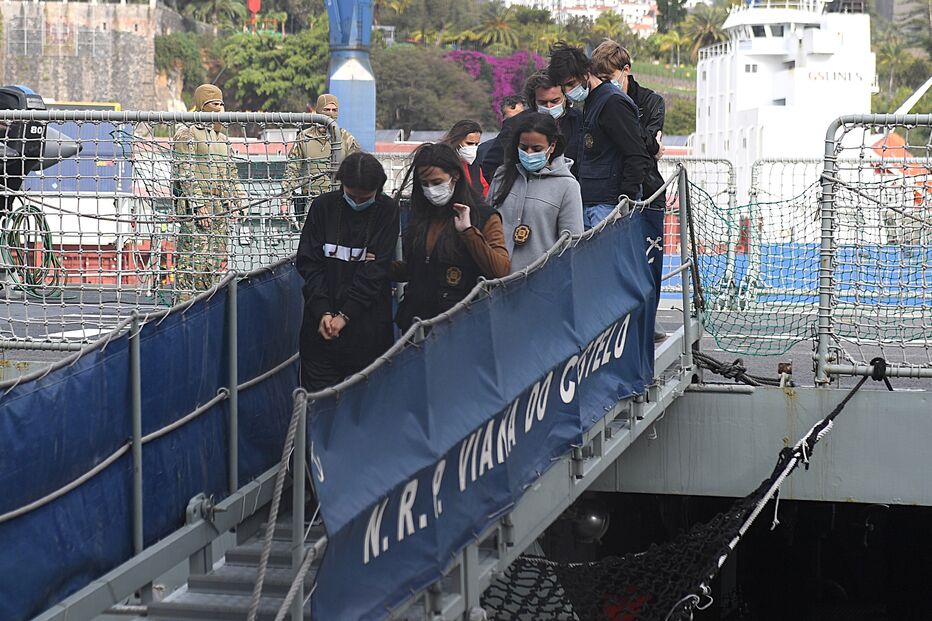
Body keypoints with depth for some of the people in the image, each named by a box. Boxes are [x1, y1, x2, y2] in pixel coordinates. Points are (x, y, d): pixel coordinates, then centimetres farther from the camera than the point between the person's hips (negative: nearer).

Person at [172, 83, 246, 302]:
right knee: (193, 258, -11)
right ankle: (185, 303, -11)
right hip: (195, 209, -8)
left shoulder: (221, 137, 22)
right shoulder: (187, 133, -3)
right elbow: (184, 172, -11)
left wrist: (235, 202, 14)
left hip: (220, 209, 8)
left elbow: (231, 171, 26)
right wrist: (198, 205, -17)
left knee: (217, 260, 6)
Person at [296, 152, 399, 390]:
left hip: (368, 324, -1)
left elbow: (377, 269, -7)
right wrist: (322, 311, -12)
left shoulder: (387, 210, -1)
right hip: (321, 322, 1)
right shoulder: (323, 206, 3)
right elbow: (308, 262, 1)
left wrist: (345, 315, -13)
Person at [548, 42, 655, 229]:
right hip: (588, 205, 9)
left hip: (609, 206, -9)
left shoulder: (613, 102, -11)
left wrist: (625, 202, -20)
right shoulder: (590, 104, 20)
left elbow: (638, 157, -17)